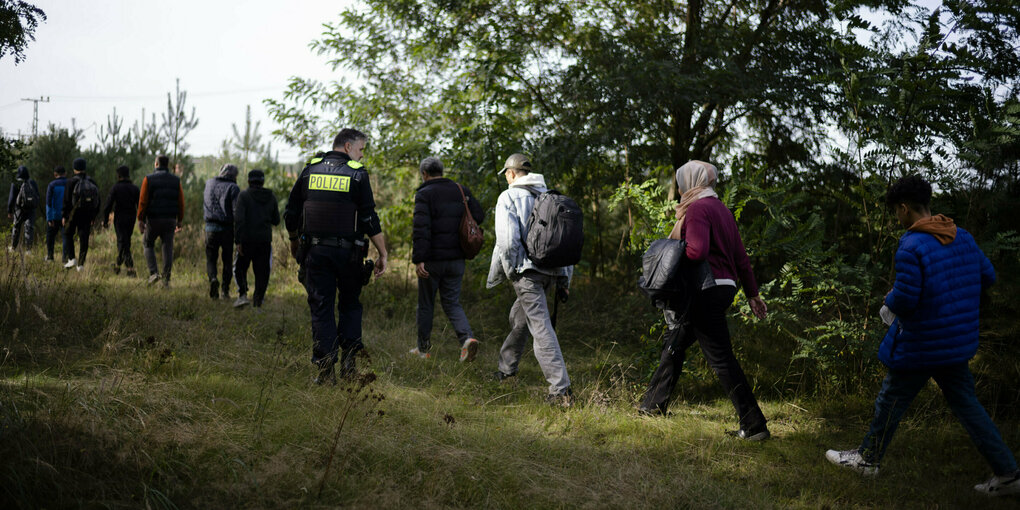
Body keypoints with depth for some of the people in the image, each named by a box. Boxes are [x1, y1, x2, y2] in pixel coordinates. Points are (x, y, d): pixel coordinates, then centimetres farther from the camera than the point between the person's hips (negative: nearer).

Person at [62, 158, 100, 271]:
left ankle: (72, 259, 3)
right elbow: (97, 201, 9)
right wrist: (94, 217, 15)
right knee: (84, 238, 5)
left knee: (68, 234, 15)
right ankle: (81, 264, 3)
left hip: (74, 213, -3)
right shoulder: (92, 182, 6)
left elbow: (67, 200, -9)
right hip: (87, 215, 3)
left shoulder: (71, 182, -8)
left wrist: (64, 215, -2)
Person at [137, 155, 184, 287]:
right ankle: (166, 279, 3)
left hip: (153, 219, -2)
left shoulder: (149, 179, -3)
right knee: (168, 248, 7)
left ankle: (153, 272, 1)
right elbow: (181, 202, 4)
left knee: (148, 244, 16)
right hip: (170, 219, 2)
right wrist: (180, 220, 10)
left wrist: (140, 220, -3)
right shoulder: (176, 180, 5)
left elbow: (143, 201, -6)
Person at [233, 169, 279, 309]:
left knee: (240, 267, 13)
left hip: (247, 239, -3)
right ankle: (258, 300, 8)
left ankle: (242, 294, -3)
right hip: (265, 240, 3)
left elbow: (239, 219, -15)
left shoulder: (244, 196, -6)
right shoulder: (271, 197, 6)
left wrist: (238, 241, -13)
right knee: (262, 271, 9)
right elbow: (276, 220, 11)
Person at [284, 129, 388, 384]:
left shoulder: (309, 171, 7)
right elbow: (370, 220, -9)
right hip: (347, 252, -2)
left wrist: (294, 244, 26)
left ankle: (325, 370, 1)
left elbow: (291, 215, 11)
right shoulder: (357, 174, -4)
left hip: (315, 251, 2)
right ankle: (348, 359, 5)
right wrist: (382, 254, -3)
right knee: (350, 304, 16)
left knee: (321, 308, 5)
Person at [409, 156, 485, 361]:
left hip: (432, 260, -4)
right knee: (452, 303, 12)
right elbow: (479, 215, 8)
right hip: (456, 259, 5)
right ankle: (467, 338, -12)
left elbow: (421, 228, -19)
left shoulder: (424, 194, -9)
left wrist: (418, 259, -20)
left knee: (425, 305, 10)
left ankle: (423, 349, 20)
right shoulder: (461, 191, 7)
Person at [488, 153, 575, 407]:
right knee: (518, 317, 26)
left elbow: (507, 241, -14)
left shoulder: (509, 197, -5)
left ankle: (561, 390, -17)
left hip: (526, 270, -7)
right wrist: (564, 279, 17)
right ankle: (507, 367, 43)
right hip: (551, 269, 7)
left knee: (541, 328, -11)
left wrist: (496, 275, -1)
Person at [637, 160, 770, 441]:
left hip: (706, 291, -10)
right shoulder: (721, 209, 17)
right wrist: (752, 294, 20)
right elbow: (740, 256, 17)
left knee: (721, 359, -8)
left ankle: (754, 425, -7)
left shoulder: (697, 208, -11)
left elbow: (697, 251, -25)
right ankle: (654, 403, 32)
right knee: (675, 345, 20)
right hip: (723, 286, 10)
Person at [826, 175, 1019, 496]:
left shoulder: (911, 246, -21)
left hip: (920, 345, -7)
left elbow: (904, 299, -24)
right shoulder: (963, 238, 4)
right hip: (958, 343, 7)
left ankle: (868, 458, 25)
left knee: (891, 400, 10)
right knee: (965, 404, 14)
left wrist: (890, 302, -2)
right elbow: (987, 277, 13)